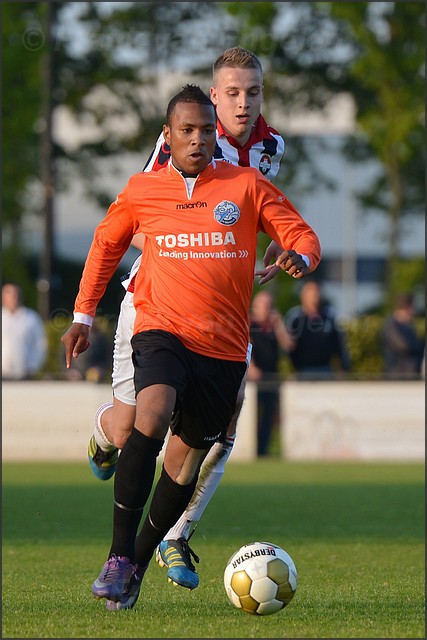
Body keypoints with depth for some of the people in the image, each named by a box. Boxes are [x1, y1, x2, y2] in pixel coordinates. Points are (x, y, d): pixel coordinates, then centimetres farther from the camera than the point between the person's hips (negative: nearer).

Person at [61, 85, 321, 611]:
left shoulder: (247, 186, 4)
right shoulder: (141, 191, 7)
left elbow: (302, 236, 6)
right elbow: (106, 244, 23)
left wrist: (299, 257, -18)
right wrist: (83, 315, 22)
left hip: (224, 347, 2)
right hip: (161, 329, -2)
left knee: (185, 460, 5)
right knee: (153, 414, -30)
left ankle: (137, 567, 23)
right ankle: (118, 557, -30)